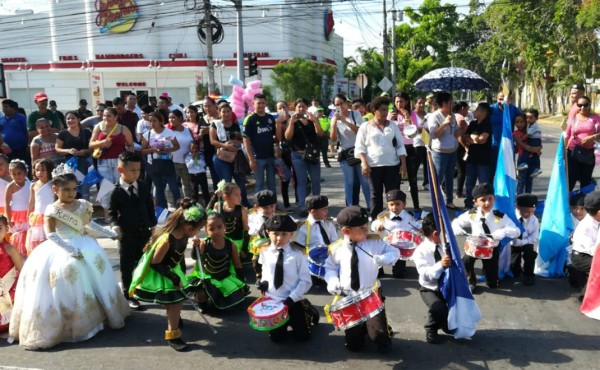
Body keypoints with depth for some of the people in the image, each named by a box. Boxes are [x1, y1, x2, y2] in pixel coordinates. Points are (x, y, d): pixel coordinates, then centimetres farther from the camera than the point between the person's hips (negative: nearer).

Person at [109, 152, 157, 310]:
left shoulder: (144, 187, 2)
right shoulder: (116, 191, -10)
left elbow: (150, 207, 9)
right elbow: (111, 212, -4)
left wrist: (152, 225, 6)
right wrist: (115, 225, -21)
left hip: (145, 232, 4)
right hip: (127, 235, -4)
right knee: (127, 266, 7)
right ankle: (128, 295, 18)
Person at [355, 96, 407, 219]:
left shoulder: (393, 125, 11)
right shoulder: (365, 126, 3)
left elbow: (400, 146, 10)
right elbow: (360, 147, 0)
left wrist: (403, 163, 0)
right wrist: (364, 163, -13)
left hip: (392, 165, 2)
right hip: (373, 166, -2)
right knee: (376, 194, 5)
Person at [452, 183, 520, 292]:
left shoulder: (501, 217, -17)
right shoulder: (471, 214, -11)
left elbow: (517, 231, -17)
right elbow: (456, 222, 2)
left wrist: (504, 232, -38)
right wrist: (458, 229, -22)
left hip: (492, 248, 0)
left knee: (492, 284, 4)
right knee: (466, 261, -33)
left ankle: (487, 268, 41)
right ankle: (471, 281, -1)